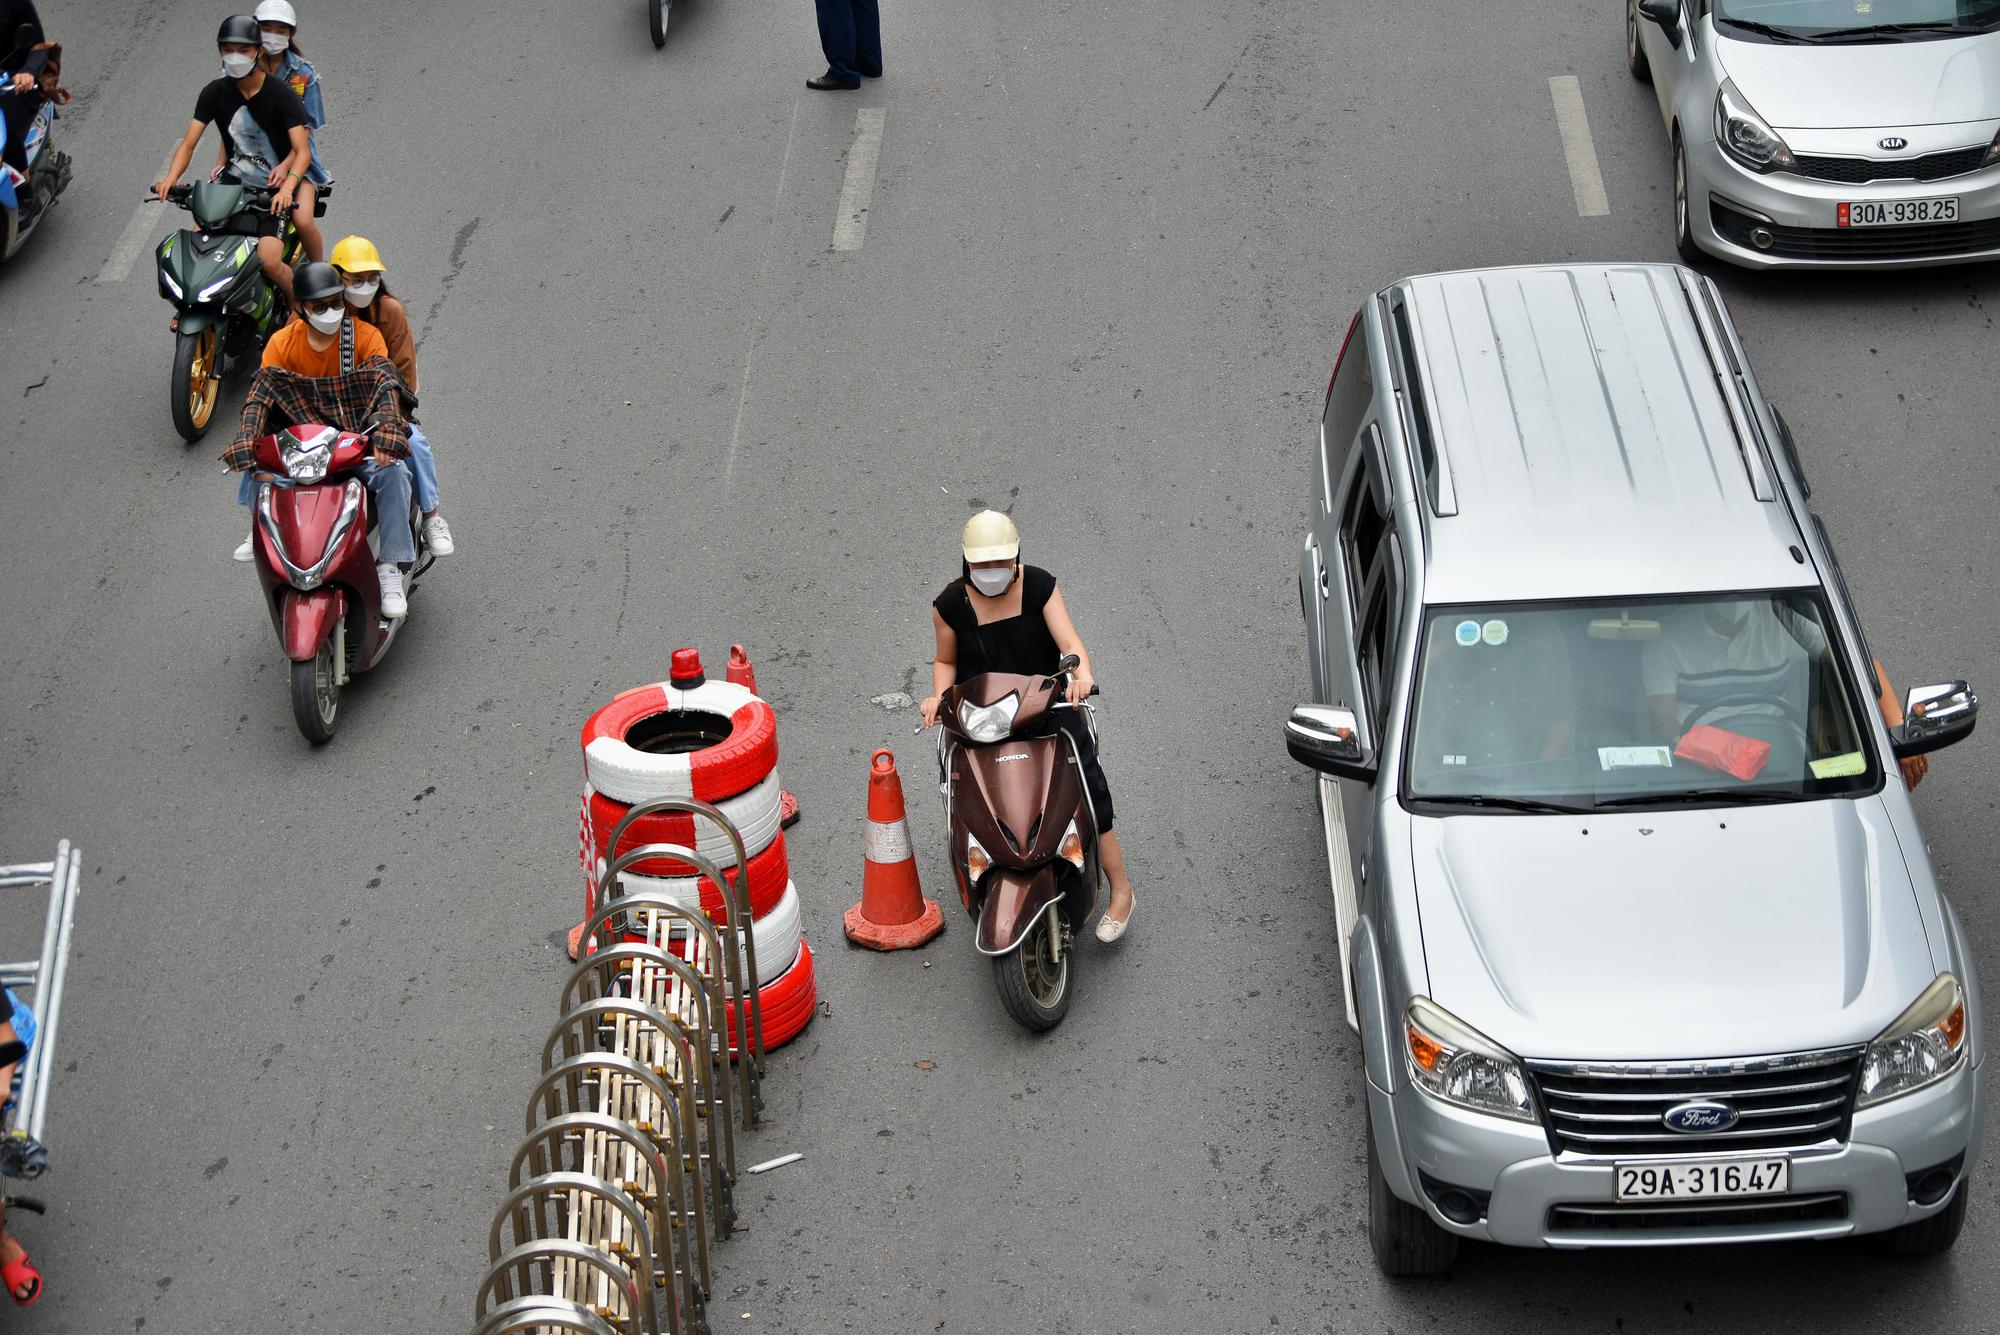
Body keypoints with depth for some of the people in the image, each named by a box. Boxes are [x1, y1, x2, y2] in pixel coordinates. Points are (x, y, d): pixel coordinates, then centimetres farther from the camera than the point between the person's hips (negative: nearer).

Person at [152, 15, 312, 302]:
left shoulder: (282, 95, -13)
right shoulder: (215, 92, -1)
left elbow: (303, 151, -21)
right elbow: (189, 143, -4)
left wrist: (287, 188, -40)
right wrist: (170, 178, -25)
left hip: (273, 189, -4)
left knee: (269, 261, -24)